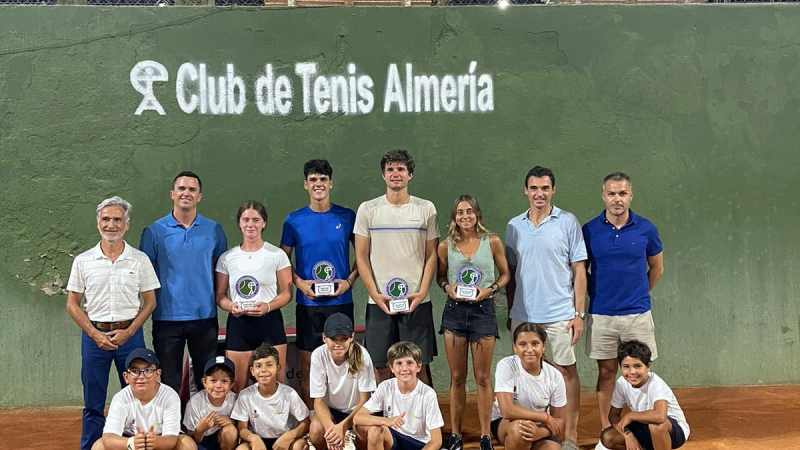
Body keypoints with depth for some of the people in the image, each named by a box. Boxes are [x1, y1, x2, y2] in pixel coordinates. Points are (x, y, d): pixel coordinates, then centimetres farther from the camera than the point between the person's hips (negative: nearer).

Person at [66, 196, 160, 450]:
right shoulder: (83, 261, 3)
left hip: (130, 334, 0)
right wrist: (95, 334, -7)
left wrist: (128, 332, -9)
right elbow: (72, 304, 5)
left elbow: (150, 302, 3)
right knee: (93, 403, 8)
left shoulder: (140, 260, 2)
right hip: (94, 336, 1)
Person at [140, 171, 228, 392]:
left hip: (205, 316, 1)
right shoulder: (154, 232, 1)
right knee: (169, 384, 9)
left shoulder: (214, 230, 5)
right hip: (167, 317, -1)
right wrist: (150, 306, -7)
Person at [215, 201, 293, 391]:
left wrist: (267, 307, -16)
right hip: (238, 324, 2)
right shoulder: (227, 258, 8)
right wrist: (231, 306, -12)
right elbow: (220, 294, 10)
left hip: (269, 323, -1)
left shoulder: (277, 255, 2)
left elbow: (287, 293, 2)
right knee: (237, 387, 2)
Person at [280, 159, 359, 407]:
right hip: (308, 303, 0)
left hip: (341, 301, 0)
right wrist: (299, 282, -8)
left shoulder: (347, 217, 3)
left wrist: (350, 280, -6)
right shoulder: (294, 220, 3)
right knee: (307, 365, 5)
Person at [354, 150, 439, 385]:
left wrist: (422, 292, -6)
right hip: (379, 301, 0)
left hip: (416, 302, 0)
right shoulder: (367, 209, 4)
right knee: (382, 366, 5)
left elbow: (431, 255, 6)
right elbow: (361, 257, 3)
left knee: (419, 365, 4)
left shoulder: (426, 209, 5)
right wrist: (375, 294, -7)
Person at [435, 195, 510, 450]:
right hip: (454, 311, 1)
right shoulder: (446, 246, 1)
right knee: (457, 377, 8)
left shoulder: (492, 242, -1)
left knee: (482, 377, 5)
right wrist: (448, 288, -8)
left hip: (483, 310, -1)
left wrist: (490, 290, -10)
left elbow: (505, 274, 7)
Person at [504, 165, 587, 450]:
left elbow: (579, 271, -2)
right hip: (522, 315, 3)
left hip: (560, 314, -3)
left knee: (567, 371, 5)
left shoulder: (568, 223, -2)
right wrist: (510, 312, 10)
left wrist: (578, 313, -6)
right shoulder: (514, 226, 7)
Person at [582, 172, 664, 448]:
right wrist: (596, 293, 3)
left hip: (638, 314, 0)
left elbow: (657, 268, 12)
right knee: (606, 372, 9)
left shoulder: (646, 229, -2)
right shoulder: (589, 230, -3)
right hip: (601, 315, 0)